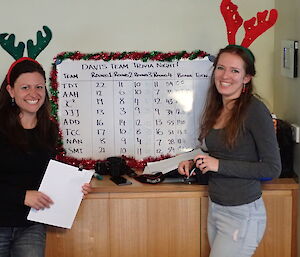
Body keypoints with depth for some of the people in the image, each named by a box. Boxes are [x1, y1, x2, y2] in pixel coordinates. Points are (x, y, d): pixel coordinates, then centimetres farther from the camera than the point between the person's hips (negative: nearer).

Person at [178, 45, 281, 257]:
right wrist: (194, 163, 3)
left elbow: (273, 168, -16)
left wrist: (220, 165, -20)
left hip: (242, 214, -7)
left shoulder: (255, 110, -15)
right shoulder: (216, 110, 7)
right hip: (215, 208, 7)